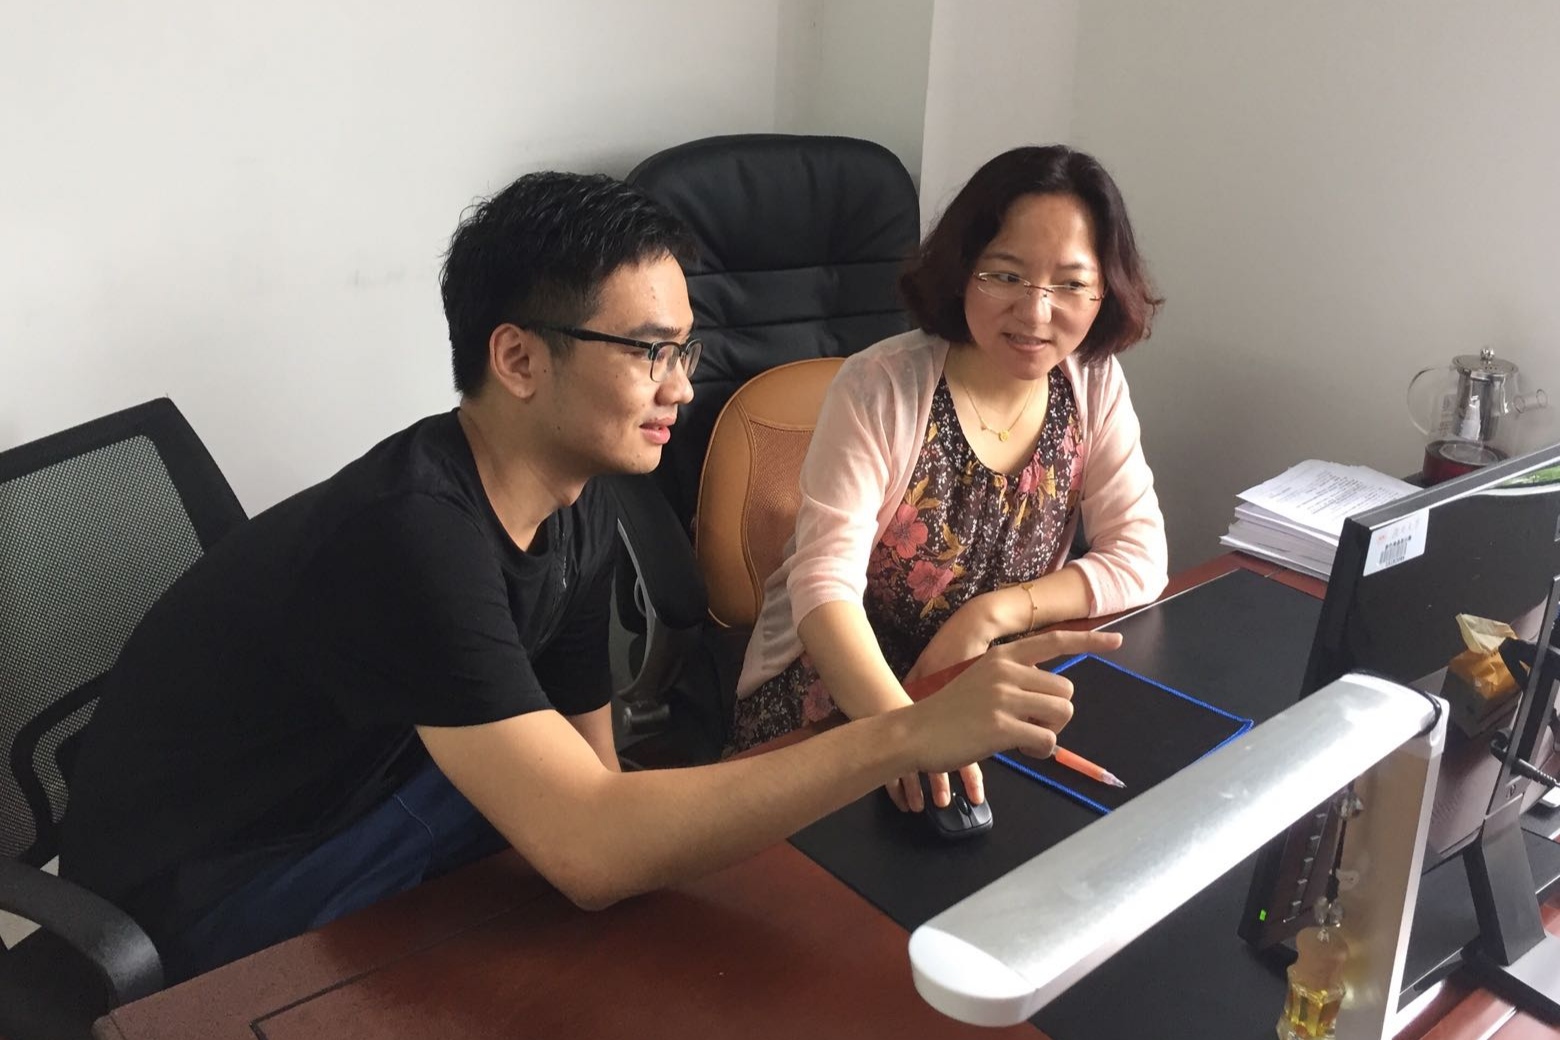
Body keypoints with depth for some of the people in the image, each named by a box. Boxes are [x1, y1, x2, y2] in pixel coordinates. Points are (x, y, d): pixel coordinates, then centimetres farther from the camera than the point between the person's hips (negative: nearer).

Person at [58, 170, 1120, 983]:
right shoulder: (412, 536, -33)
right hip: (188, 921, -7)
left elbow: (588, 791, -4)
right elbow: (592, 851, -39)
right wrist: (905, 736, -40)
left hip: (341, 820, 7)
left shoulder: (576, 503, -7)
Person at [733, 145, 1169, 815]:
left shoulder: (1094, 384, -1)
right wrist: (898, 724, -44)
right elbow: (826, 580, -25)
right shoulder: (880, 387, -16)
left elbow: (1139, 560, -2)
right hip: (836, 696, -4)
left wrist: (991, 614, -18)